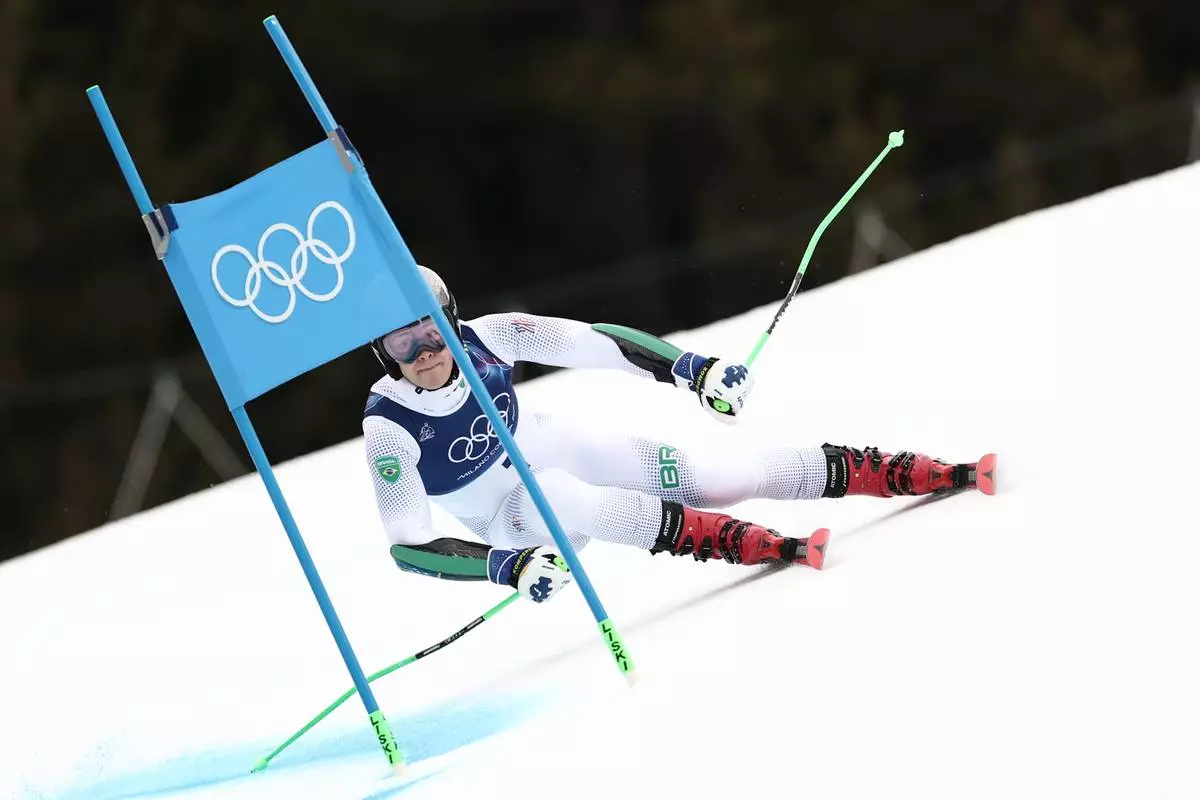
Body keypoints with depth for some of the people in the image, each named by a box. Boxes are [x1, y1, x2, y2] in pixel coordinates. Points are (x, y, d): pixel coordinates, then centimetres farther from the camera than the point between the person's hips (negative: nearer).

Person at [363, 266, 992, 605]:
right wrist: (508, 566, -42)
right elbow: (407, 546, -29)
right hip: (515, 516, -3)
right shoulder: (387, 427, -26)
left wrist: (694, 369, -19)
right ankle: (770, 547, -43)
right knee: (576, 501, -38)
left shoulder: (485, 338, -19)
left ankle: (938, 473, -7)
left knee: (715, 475, -11)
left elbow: (591, 342, -10)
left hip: (559, 450, 3)